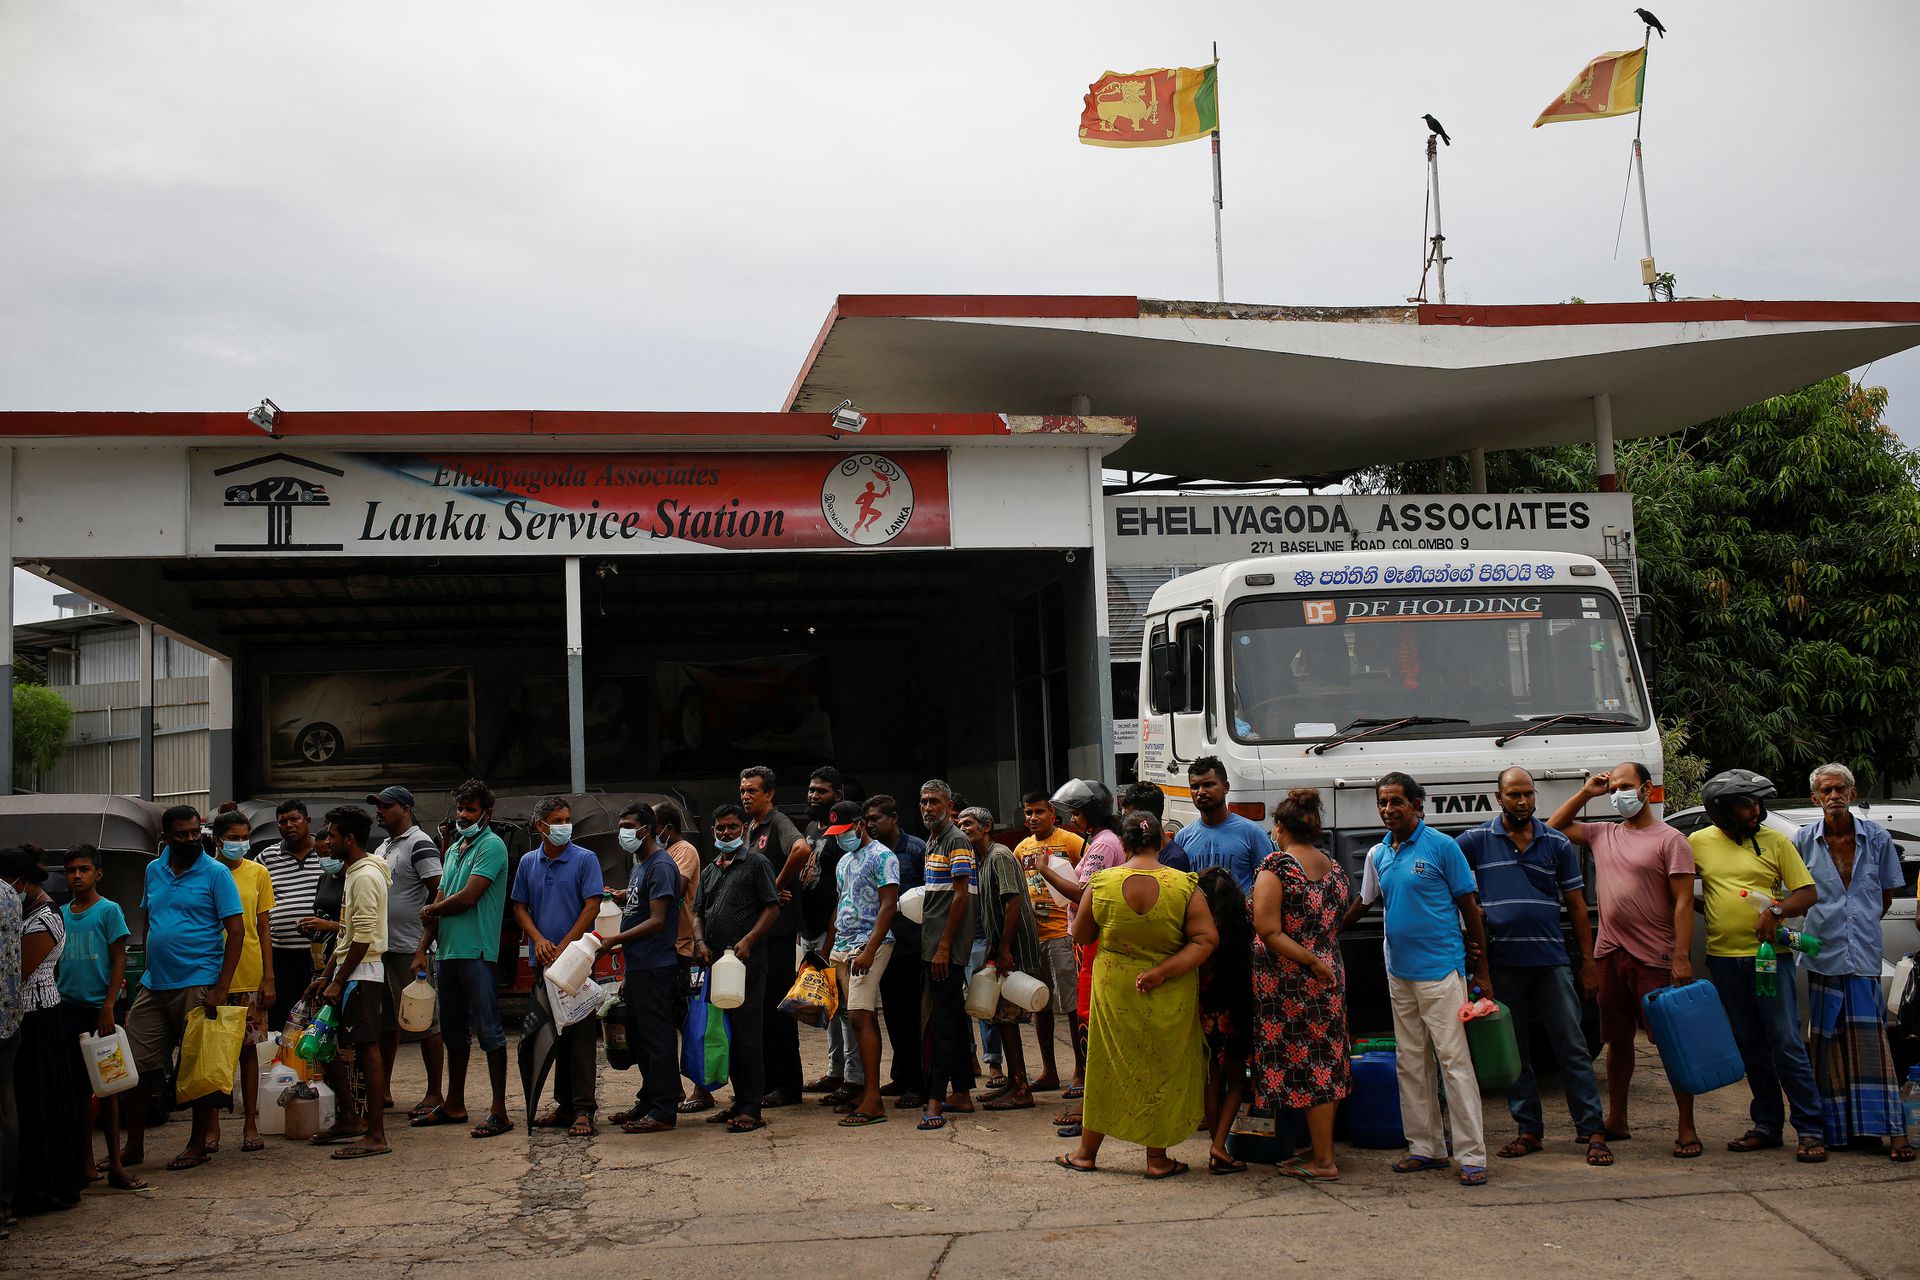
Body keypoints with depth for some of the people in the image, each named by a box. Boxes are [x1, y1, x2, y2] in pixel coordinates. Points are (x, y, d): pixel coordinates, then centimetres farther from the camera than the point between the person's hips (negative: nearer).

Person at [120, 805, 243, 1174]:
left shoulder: (215, 874, -5)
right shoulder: (153, 871, 11)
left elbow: (236, 931, -8)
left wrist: (221, 989, -15)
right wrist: (147, 971, 14)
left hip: (197, 986, -5)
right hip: (153, 985, 5)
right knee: (137, 1066, 5)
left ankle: (198, 1145, 14)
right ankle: (134, 1147, 16)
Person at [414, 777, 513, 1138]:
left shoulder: (492, 846, -8)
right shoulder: (453, 849, 19)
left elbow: (468, 898, -16)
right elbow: (440, 901, 17)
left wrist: (430, 911, 1)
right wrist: (422, 949, 9)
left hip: (477, 952, -9)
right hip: (448, 952, 9)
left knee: (488, 1030, -7)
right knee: (454, 1032, 16)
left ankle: (499, 1111, -5)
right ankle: (454, 1105, 26)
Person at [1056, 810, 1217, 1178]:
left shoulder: (1100, 884, -9)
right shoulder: (1184, 885, -11)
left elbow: (1081, 936, 3)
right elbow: (1207, 938, -15)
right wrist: (1163, 971, -17)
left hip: (1114, 990, 1)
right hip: (1170, 996, -1)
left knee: (1109, 1067, 14)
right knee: (1163, 1068, 11)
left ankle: (1086, 1152, 25)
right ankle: (1158, 1158, 17)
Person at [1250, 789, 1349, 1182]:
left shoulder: (1276, 866, -13)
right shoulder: (1333, 869, 8)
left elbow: (1268, 931, -20)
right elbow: (1336, 923, 15)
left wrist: (1311, 963, -16)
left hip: (1288, 982, -7)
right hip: (1330, 976, 7)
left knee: (1301, 1066, -1)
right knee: (1325, 1065, 13)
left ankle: (1323, 1161, 3)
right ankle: (1321, 1147, 22)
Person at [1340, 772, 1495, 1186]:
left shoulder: (1441, 846, -7)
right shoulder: (1378, 855, 9)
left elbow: (1469, 907, -5)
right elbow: (1364, 902, 24)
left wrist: (1482, 971, -6)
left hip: (1441, 970, -6)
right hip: (1399, 972, 6)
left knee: (1454, 1060, -7)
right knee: (1411, 1063, 10)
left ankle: (1472, 1156, -5)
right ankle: (1426, 1148, 18)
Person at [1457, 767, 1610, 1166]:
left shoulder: (1557, 844, 7)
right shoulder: (1477, 841, 3)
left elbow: (1576, 906, 9)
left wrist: (1588, 963, 5)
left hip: (1550, 961, 0)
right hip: (1501, 964, 0)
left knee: (1572, 1047, 0)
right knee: (1513, 1051, 8)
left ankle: (1592, 1130, 6)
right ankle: (1529, 1129, 18)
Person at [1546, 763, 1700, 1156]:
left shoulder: (1670, 840, -5)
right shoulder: (1602, 834, 12)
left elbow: (1683, 902, -9)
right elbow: (1552, 828, 22)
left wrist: (1682, 957, -17)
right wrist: (1585, 793, 11)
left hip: (1656, 958, -6)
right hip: (1610, 953, 6)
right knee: (1617, 1039, 13)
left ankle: (1687, 1130, 3)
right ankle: (1616, 1121, 23)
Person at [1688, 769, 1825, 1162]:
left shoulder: (1775, 842, 2)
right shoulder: (1699, 842, 6)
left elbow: (1808, 893, 1)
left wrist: (1777, 911, -16)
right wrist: (1703, 907, 0)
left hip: (1769, 954, -3)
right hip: (1723, 958, 3)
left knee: (1787, 1044, -7)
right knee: (1751, 1045, 11)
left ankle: (1810, 1130, -2)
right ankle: (1767, 1125, 20)